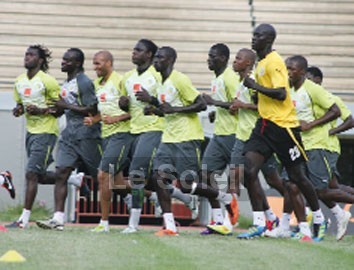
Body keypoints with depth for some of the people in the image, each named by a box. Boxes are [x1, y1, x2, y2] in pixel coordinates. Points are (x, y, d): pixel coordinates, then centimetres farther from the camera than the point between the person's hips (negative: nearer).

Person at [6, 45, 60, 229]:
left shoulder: (47, 81, -12)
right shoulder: (19, 81, 9)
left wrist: (41, 111, -23)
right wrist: (18, 110, -2)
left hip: (46, 132, -8)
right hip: (31, 131, 8)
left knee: (31, 174, -14)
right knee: (39, 175, 14)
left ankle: (24, 219, -14)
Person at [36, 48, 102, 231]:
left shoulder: (84, 82, -12)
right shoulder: (66, 83, 17)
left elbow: (92, 110, -17)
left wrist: (66, 106, -14)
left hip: (86, 135, -8)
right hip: (69, 134, 8)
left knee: (100, 176, 0)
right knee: (61, 174, -5)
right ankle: (58, 219, -10)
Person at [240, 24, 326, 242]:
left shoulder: (274, 62, -15)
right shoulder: (262, 62, 14)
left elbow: (281, 93, -23)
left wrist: (255, 85, -18)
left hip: (283, 125, -8)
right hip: (265, 124, 8)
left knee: (297, 176, 3)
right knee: (250, 170, -8)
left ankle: (319, 218, 23)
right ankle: (260, 223, -7)